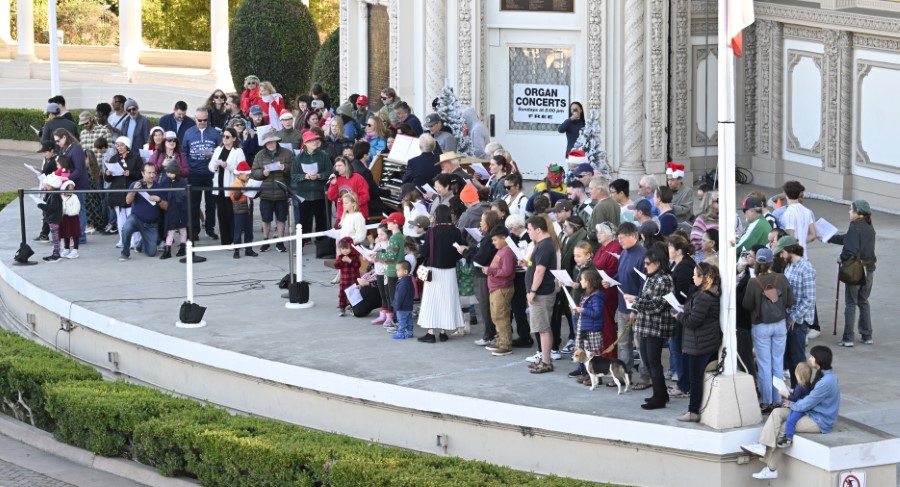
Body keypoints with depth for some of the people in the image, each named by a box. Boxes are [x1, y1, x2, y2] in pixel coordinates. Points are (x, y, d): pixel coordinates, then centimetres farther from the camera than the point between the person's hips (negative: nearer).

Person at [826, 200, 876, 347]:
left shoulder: (855, 226, -14)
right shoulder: (869, 227, 10)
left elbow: (851, 248, -24)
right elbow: (846, 238, 19)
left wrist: (842, 258, -6)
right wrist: (827, 238, 24)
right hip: (869, 270, 7)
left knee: (850, 304, 1)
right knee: (863, 302, 17)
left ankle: (848, 338, 1)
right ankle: (867, 336, 18)